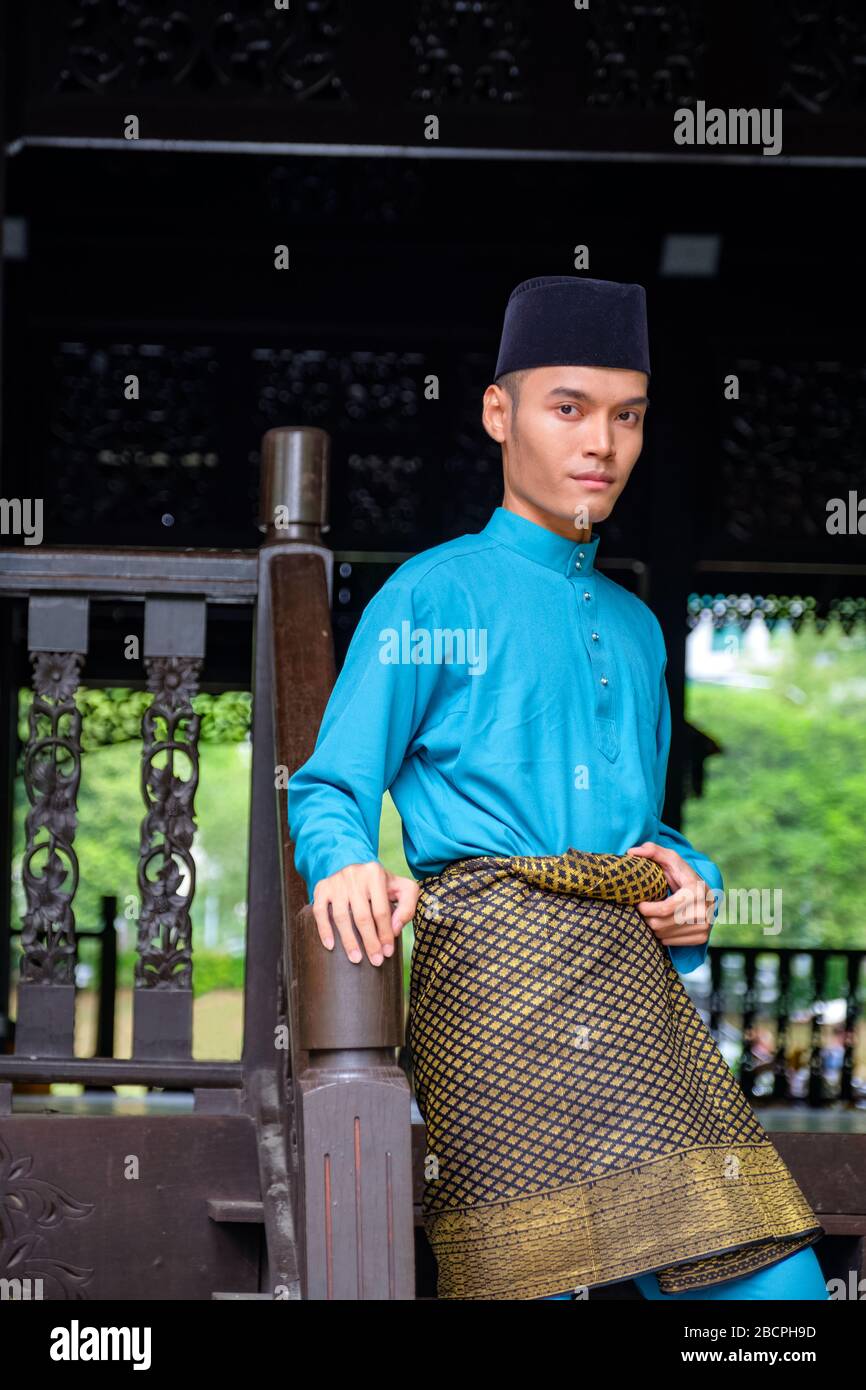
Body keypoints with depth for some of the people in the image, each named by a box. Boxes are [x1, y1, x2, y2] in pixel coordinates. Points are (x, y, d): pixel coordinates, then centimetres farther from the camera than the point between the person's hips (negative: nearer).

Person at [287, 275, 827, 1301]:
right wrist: (345, 866, -19)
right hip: (495, 965, -5)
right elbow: (331, 791, 3)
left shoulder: (636, 628, 26)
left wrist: (688, 878, 10)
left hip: (633, 976, 6)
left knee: (767, 1274, -8)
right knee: (525, 1272, -12)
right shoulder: (433, 595, 8)